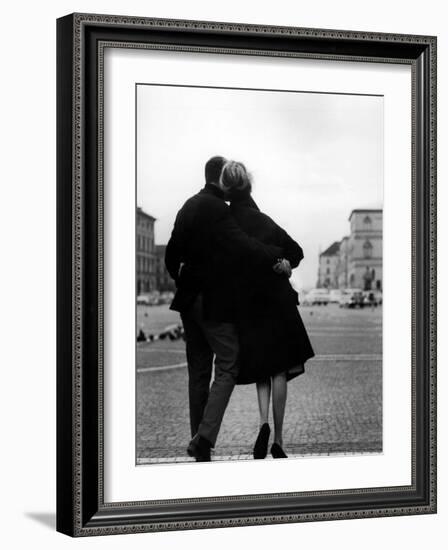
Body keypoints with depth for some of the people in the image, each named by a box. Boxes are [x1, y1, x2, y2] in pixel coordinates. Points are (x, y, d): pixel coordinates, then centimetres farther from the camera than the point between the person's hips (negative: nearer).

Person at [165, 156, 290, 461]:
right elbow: (245, 246, -27)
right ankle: (205, 436, -15)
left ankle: (198, 439, 16)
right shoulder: (218, 209, -15)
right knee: (227, 367, -3)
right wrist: (279, 255, -23)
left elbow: (172, 253, 18)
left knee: (198, 370, 12)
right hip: (215, 302, -8)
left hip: (189, 299, 8)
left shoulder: (189, 206, 11)